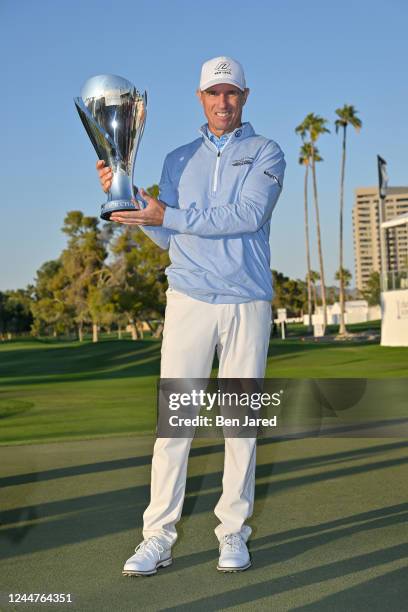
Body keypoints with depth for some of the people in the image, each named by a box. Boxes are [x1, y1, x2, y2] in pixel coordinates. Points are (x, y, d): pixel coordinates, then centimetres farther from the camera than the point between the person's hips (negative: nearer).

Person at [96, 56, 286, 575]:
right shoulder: (179, 160, 16)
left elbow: (247, 215, -13)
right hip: (189, 299, 2)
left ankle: (233, 533, 12)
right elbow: (167, 236, 9)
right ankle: (158, 537, -1)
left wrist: (168, 215, -15)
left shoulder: (266, 154, 6)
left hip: (248, 304, -1)